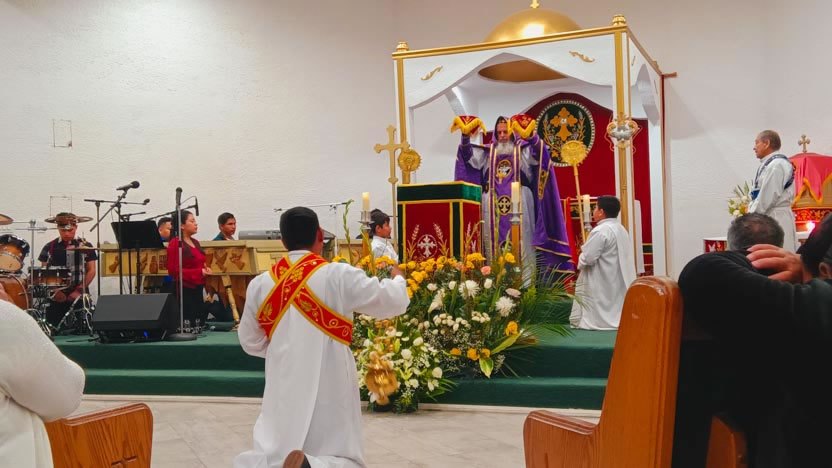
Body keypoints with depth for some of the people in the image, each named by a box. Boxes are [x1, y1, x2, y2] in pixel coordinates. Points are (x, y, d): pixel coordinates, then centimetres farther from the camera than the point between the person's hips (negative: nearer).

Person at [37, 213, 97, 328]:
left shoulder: (85, 246, 5)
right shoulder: (49, 247, 6)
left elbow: (91, 271, 4)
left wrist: (79, 291, -8)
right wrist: (54, 291, -7)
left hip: (79, 297, -1)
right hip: (56, 297, 1)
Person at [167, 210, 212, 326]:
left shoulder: (195, 242, 14)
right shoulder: (175, 243, -9)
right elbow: (174, 270, -15)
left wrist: (205, 270, 6)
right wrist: (200, 272, -19)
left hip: (198, 289, 8)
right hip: (185, 290, -8)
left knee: (200, 321, 8)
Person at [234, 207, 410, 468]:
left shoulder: (259, 285, 0)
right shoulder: (340, 276, -11)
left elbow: (251, 342, 12)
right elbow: (394, 302, -1)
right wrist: (397, 279, 21)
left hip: (283, 388, 4)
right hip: (328, 386, -3)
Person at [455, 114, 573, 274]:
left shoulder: (523, 148, 10)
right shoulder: (488, 151, 19)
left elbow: (538, 153, -10)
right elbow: (468, 155, 6)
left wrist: (531, 136, -30)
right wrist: (465, 137, -13)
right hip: (494, 204, 3)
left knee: (520, 241, -6)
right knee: (495, 240, 0)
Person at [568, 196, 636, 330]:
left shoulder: (600, 231, -19)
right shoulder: (621, 229, 13)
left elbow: (587, 258, -23)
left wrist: (580, 262, 0)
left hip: (601, 285, -9)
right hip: (618, 284, 10)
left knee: (593, 319, -2)